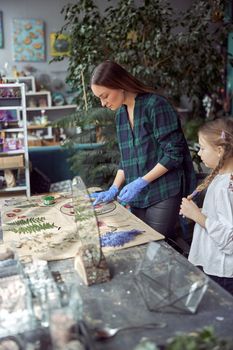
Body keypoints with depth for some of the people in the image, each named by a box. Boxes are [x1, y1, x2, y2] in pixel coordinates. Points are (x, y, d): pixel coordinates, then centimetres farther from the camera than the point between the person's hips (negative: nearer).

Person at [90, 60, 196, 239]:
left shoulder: (155, 104, -13)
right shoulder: (121, 114, 10)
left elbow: (174, 154, -15)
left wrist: (140, 182, -16)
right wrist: (114, 189, 6)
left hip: (163, 193, -6)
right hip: (138, 197, 7)